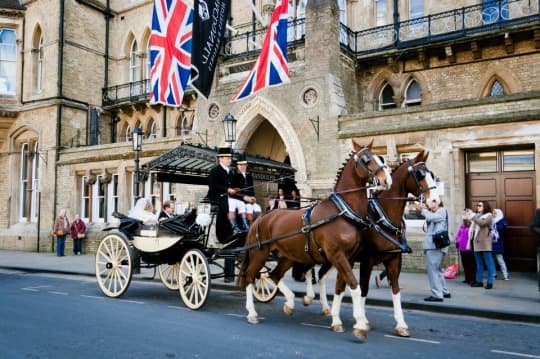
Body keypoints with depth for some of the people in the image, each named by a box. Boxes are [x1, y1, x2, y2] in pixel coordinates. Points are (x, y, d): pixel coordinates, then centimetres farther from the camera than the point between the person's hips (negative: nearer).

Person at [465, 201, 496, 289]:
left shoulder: (488, 216, 0)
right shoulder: (476, 216, 19)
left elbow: (482, 223, -19)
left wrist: (472, 215, -16)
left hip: (484, 243, -7)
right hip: (476, 242, 7)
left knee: (489, 263, -3)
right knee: (479, 263, 11)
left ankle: (490, 282, 0)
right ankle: (479, 281, 16)